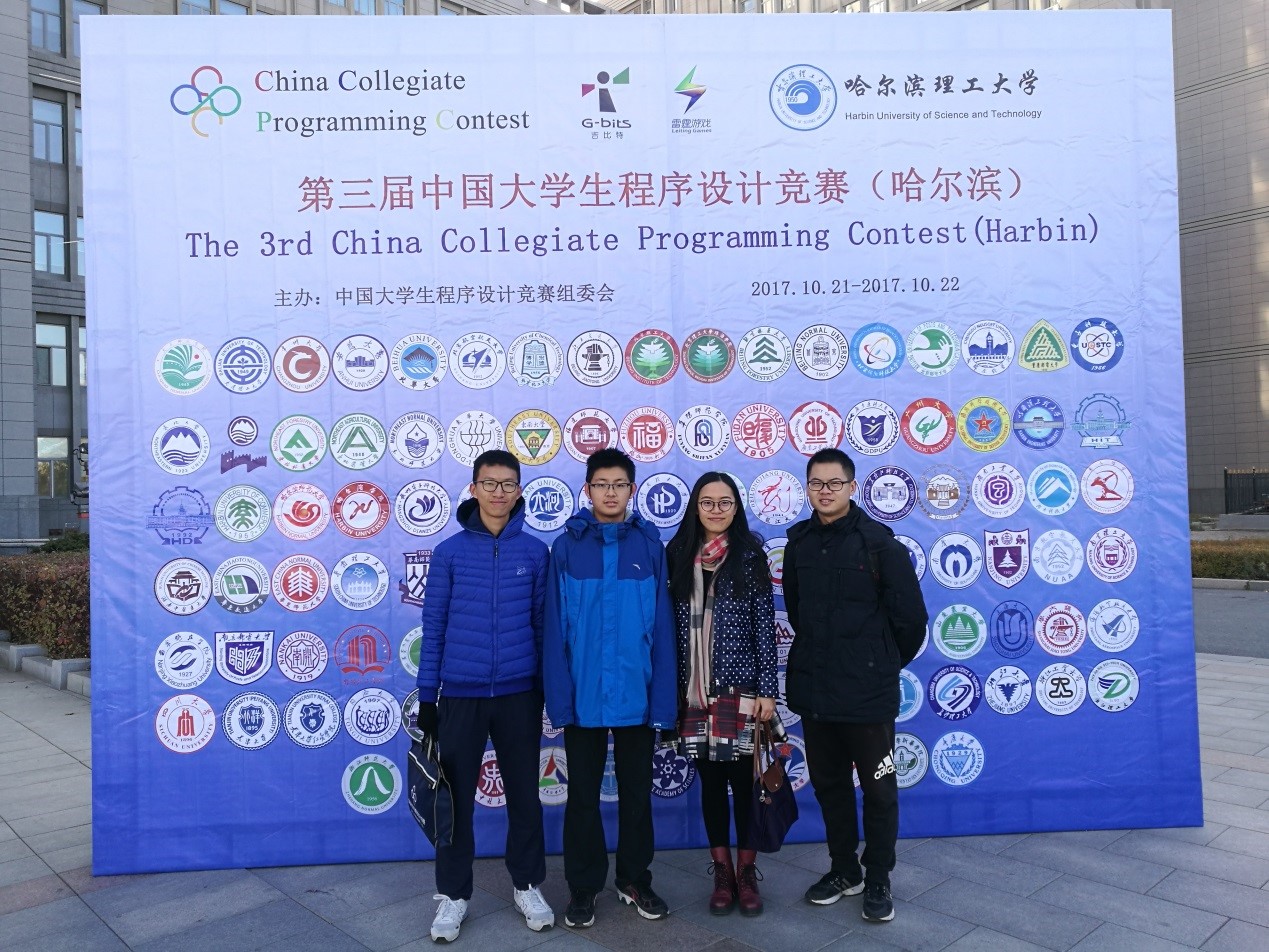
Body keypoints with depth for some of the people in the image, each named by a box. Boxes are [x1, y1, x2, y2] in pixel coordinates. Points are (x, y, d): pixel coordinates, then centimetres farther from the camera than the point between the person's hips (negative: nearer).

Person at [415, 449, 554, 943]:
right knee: (456, 797, 9)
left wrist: (549, 688, 6)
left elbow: (543, 623, 4)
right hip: (461, 694, 0)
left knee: (524, 793, 12)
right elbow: (433, 628, 1)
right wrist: (427, 696, 0)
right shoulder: (449, 552, -2)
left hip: (520, 693, 1)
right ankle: (452, 895, 26)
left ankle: (527, 886, 30)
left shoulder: (535, 552, 0)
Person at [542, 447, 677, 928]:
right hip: (583, 694, 0)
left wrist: (664, 696, -5)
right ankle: (583, 886, 29)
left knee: (636, 793, 15)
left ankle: (635, 880, 33)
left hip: (636, 694, 1)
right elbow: (555, 628, -3)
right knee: (583, 795, 13)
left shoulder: (651, 545, -1)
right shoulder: (566, 546, -3)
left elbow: (662, 625, -2)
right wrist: (558, 695, -9)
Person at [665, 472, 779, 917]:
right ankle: (722, 874, 25)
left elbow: (765, 626, -4)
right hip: (694, 690, 2)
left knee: (742, 779, 6)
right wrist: (673, 687, 4)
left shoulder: (749, 554, -3)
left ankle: (747, 874, 23)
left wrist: (767, 689, -7)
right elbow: (672, 626, 5)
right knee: (710, 781, 11)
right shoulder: (678, 555, 3)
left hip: (740, 686, -2)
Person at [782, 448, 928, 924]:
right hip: (813, 689, 5)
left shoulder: (879, 543, -12)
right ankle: (844, 870, 35)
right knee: (829, 785, 17)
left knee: (878, 790, 10)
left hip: (868, 691, -4)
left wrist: (883, 664, 5)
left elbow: (911, 619, -7)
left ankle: (878, 880, 28)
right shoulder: (798, 543, 2)